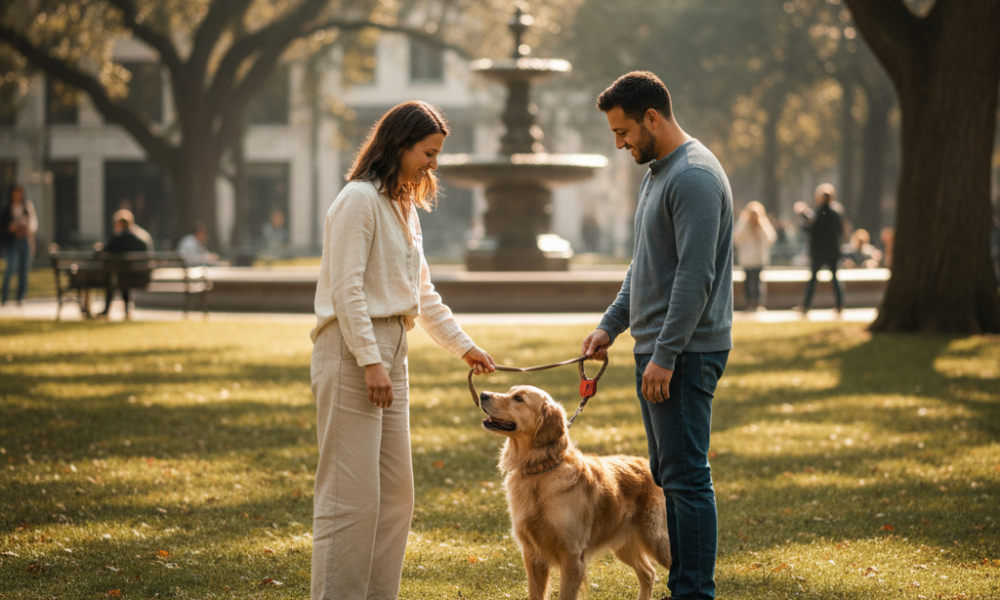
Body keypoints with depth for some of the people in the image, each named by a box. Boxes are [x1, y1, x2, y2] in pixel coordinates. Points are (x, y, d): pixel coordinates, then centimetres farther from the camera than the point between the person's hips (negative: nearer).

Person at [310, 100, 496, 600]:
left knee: (395, 493, 10)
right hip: (352, 351, -10)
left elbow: (421, 293, 26)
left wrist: (462, 345, 25)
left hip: (389, 352, 10)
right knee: (351, 493, -10)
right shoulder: (360, 199, -10)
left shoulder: (404, 207, 19)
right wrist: (370, 361, -21)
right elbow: (346, 289, -16)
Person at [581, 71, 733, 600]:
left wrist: (665, 356, -23)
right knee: (667, 475, 13)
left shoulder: (694, 177, -17)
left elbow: (695, 276, -22)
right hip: (658, 351, 11)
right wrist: (611, 324, 17)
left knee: (686, 477, -8)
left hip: (684, 355, -11)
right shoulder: (657, 173, 16)